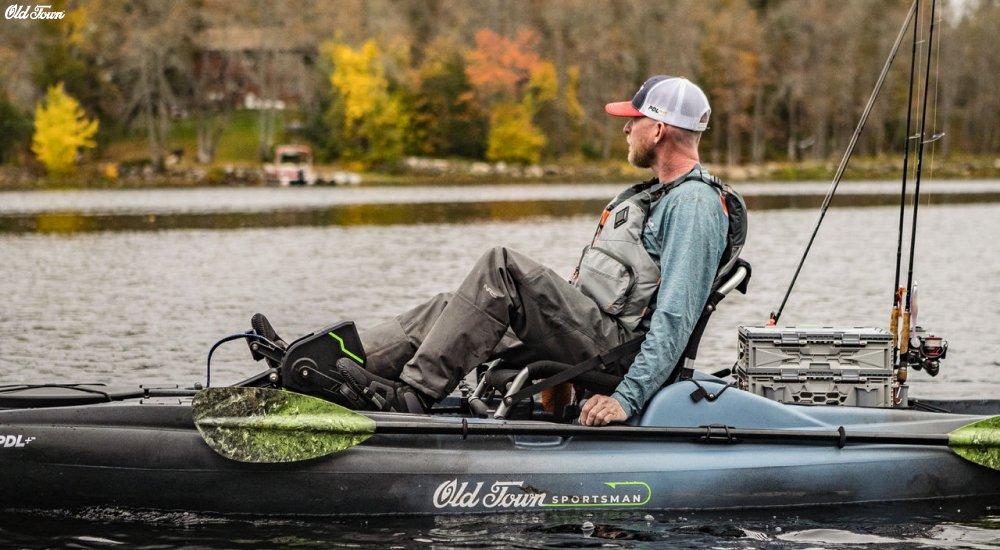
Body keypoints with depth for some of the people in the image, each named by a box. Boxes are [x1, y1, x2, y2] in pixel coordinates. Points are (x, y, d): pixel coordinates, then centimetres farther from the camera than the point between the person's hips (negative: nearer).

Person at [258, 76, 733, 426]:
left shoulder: (694, 204, -11)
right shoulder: (646, 196, 24)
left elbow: (676, 316, -22)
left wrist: (628, 398, -28)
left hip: (611, 342, -10)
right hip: (581, 332, 10)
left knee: (501, 267, -26)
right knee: (449, 308, 3)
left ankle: (411, 394, -28)